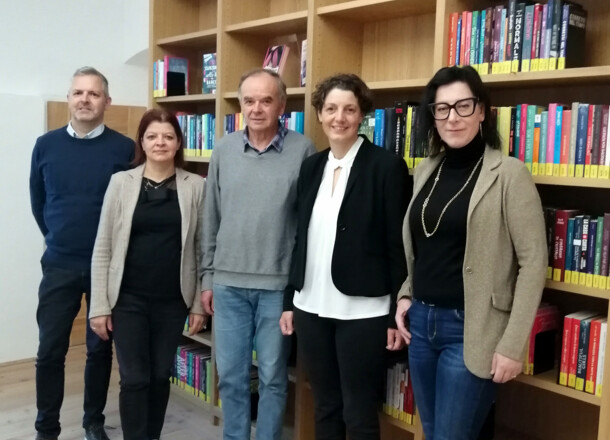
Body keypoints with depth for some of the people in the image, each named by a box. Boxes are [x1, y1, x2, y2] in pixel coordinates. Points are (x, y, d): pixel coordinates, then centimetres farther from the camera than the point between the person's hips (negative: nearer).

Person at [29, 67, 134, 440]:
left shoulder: (125, 149, -7)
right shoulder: (46, 145, 0)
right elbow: (37, 200, 13)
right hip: (59, 265, 1)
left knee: (101, 348, 11)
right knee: (50, 351, 4)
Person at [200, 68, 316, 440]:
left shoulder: (303, 150, -5)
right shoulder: (224, 150, 4)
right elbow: (211, 219, 9)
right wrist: (207, 277, 9)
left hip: (278, 284, -3)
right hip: (228, 283, 3)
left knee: (273, 377, 10)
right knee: (231, 375, 12)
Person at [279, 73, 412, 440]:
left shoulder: (387, 165, -8)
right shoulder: (311, 166, 8)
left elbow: (399, 244, -8)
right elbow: (300, 238, 12)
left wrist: (398, 314, -9)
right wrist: (289, 300, 12)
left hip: (362, 312, -5)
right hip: (312, 307, 6)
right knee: (325, 408, 18)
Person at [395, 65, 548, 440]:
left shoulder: (509, 174, -10)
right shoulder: (426, 170, 8)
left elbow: (533, 263, -12)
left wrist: (512, 344, -14)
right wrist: (406, 295, 7)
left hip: (470, 329, -6)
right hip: (421, 322, 6)